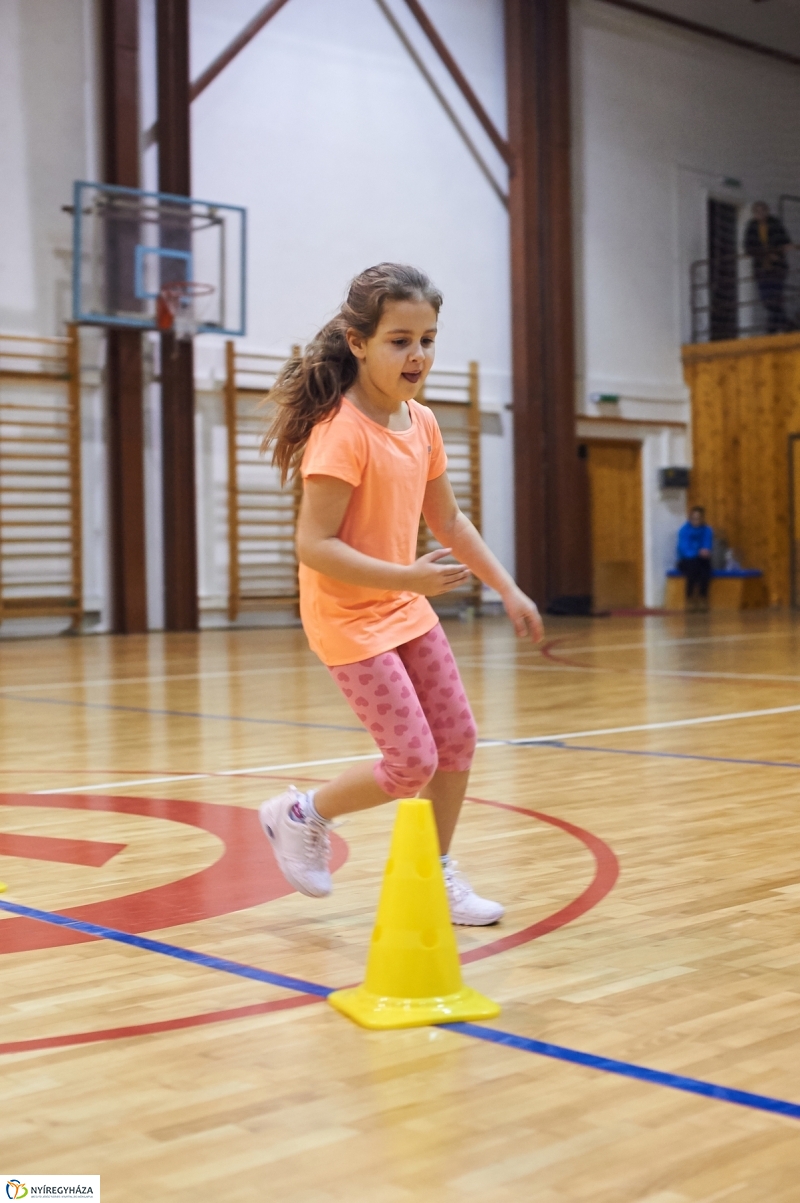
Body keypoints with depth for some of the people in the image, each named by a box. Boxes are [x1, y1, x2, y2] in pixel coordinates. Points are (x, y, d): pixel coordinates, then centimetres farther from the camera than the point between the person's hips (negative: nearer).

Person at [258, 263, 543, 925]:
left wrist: (508, 589, 11)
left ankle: (435, 872, 27)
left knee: (457, 740, 9)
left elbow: (448, 519, 14)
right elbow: (313, 545, -27)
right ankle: (301, 815, 17)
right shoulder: (341, 432, -23)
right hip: (348, 616, -8)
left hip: (407, 607, 8)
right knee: (413, 763, -8)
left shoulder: (422, 423, 2)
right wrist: (407, 577, -33)